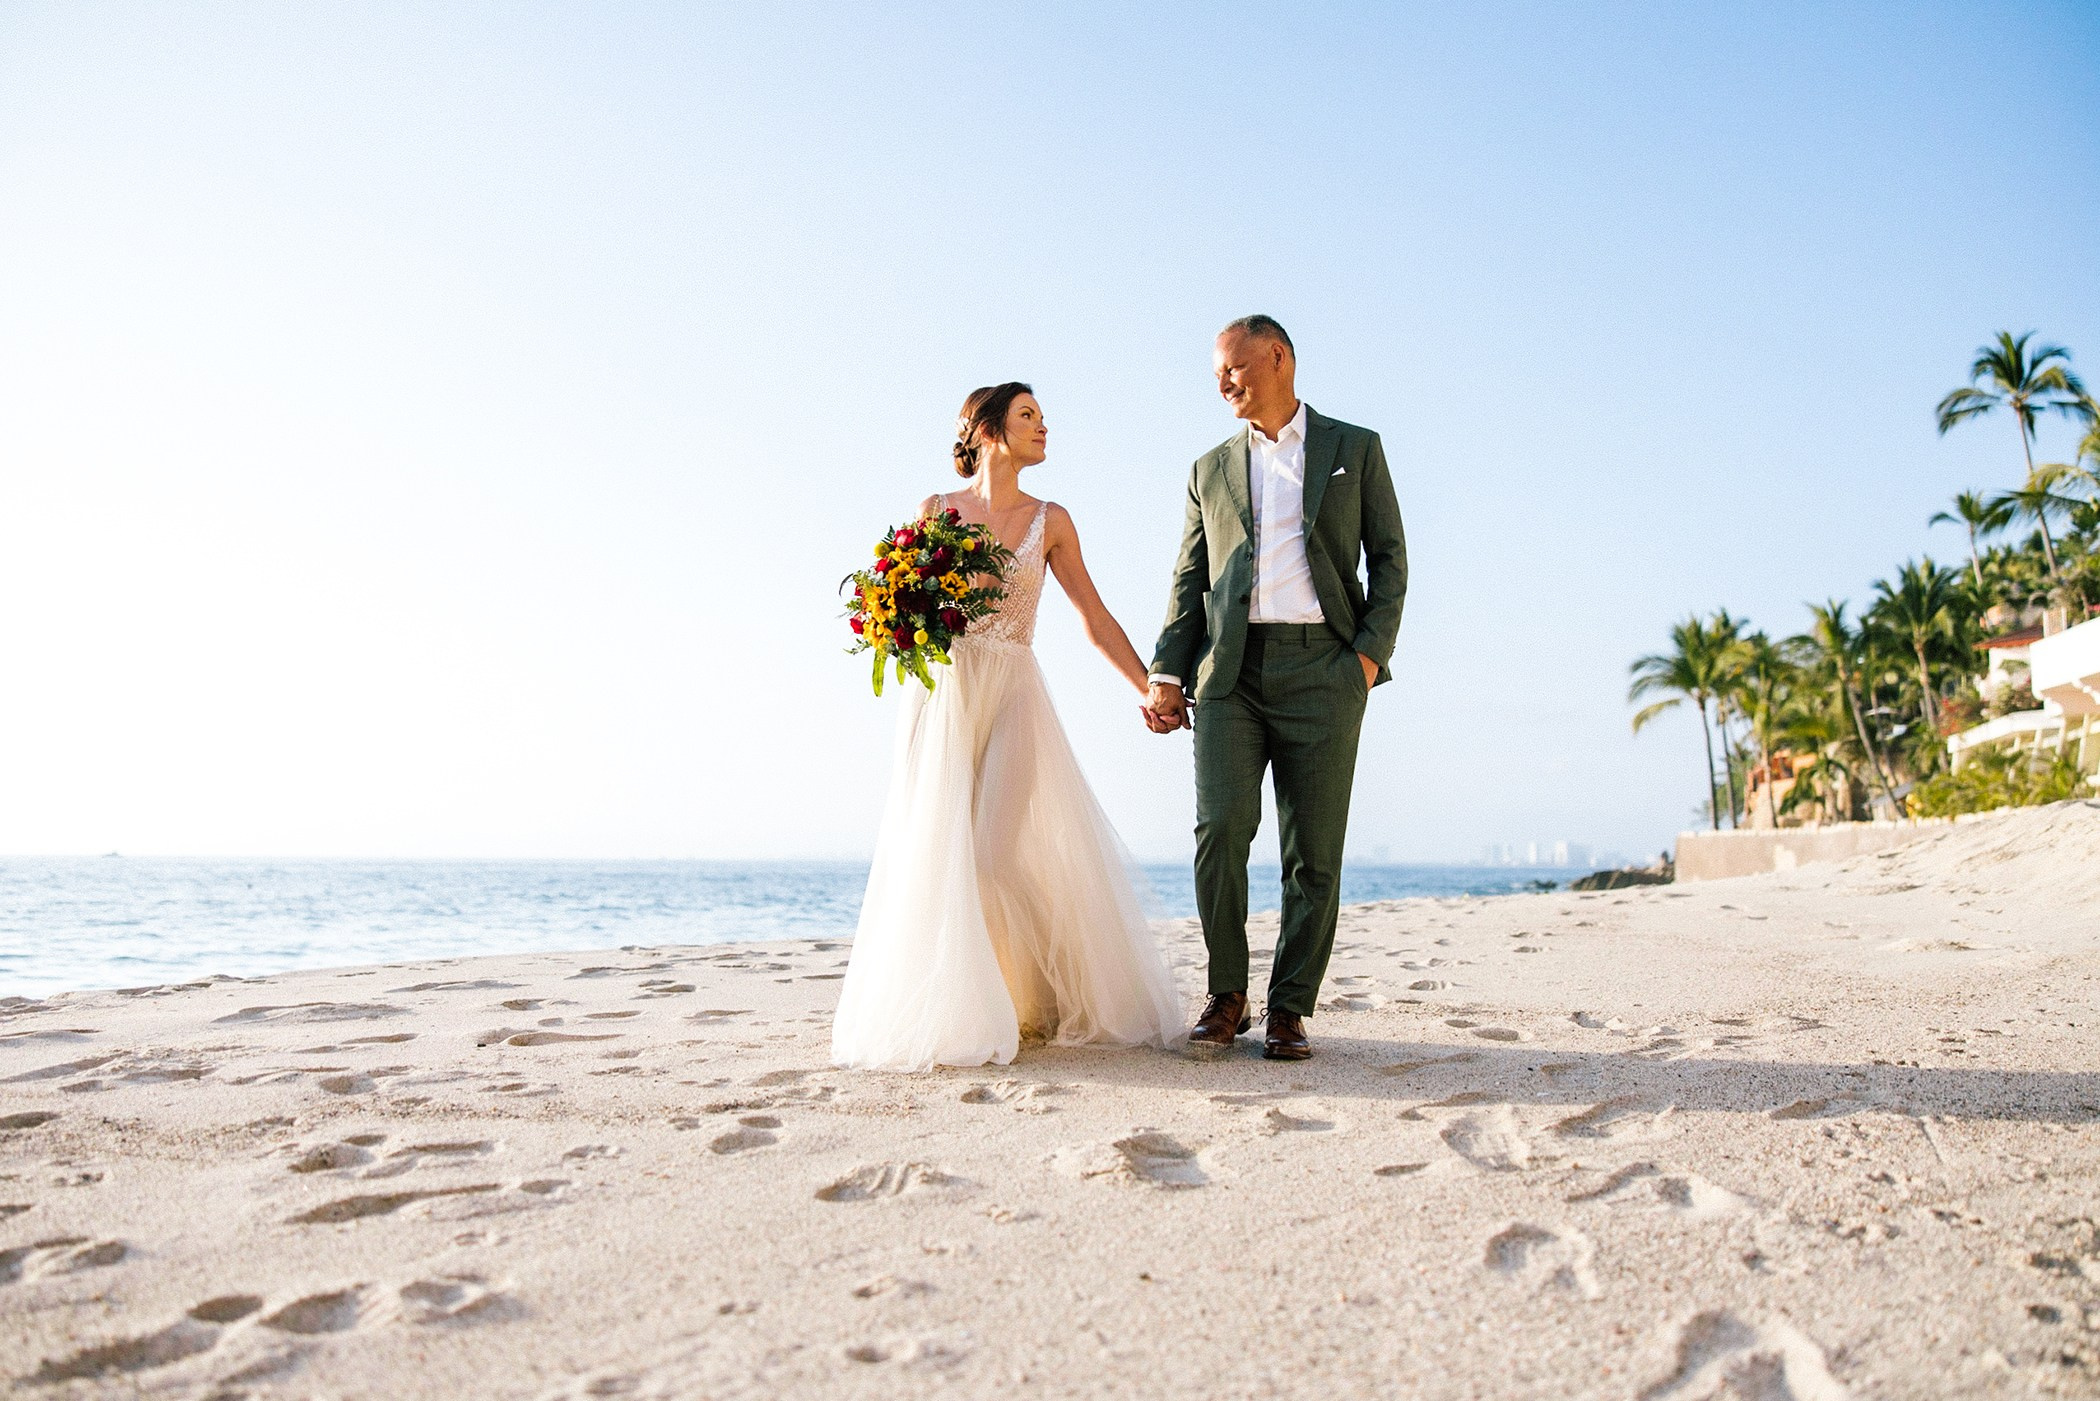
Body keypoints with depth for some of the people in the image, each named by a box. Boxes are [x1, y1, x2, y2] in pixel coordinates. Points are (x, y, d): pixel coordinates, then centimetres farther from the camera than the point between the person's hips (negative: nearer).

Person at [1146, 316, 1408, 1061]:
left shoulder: (1355, 448, 13)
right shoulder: (1209, 470, 18)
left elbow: (1389, 559, 8)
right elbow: (1189, 581, 14)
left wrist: (1371, 653, -6)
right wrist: (1166, 676, 2)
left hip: (1321, 669, -1)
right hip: (1230, 671, 2)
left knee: (1314, 852, -2)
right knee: (1220, 830, -11)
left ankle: (1288, 1010, 9)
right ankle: (1227, 995, 5)